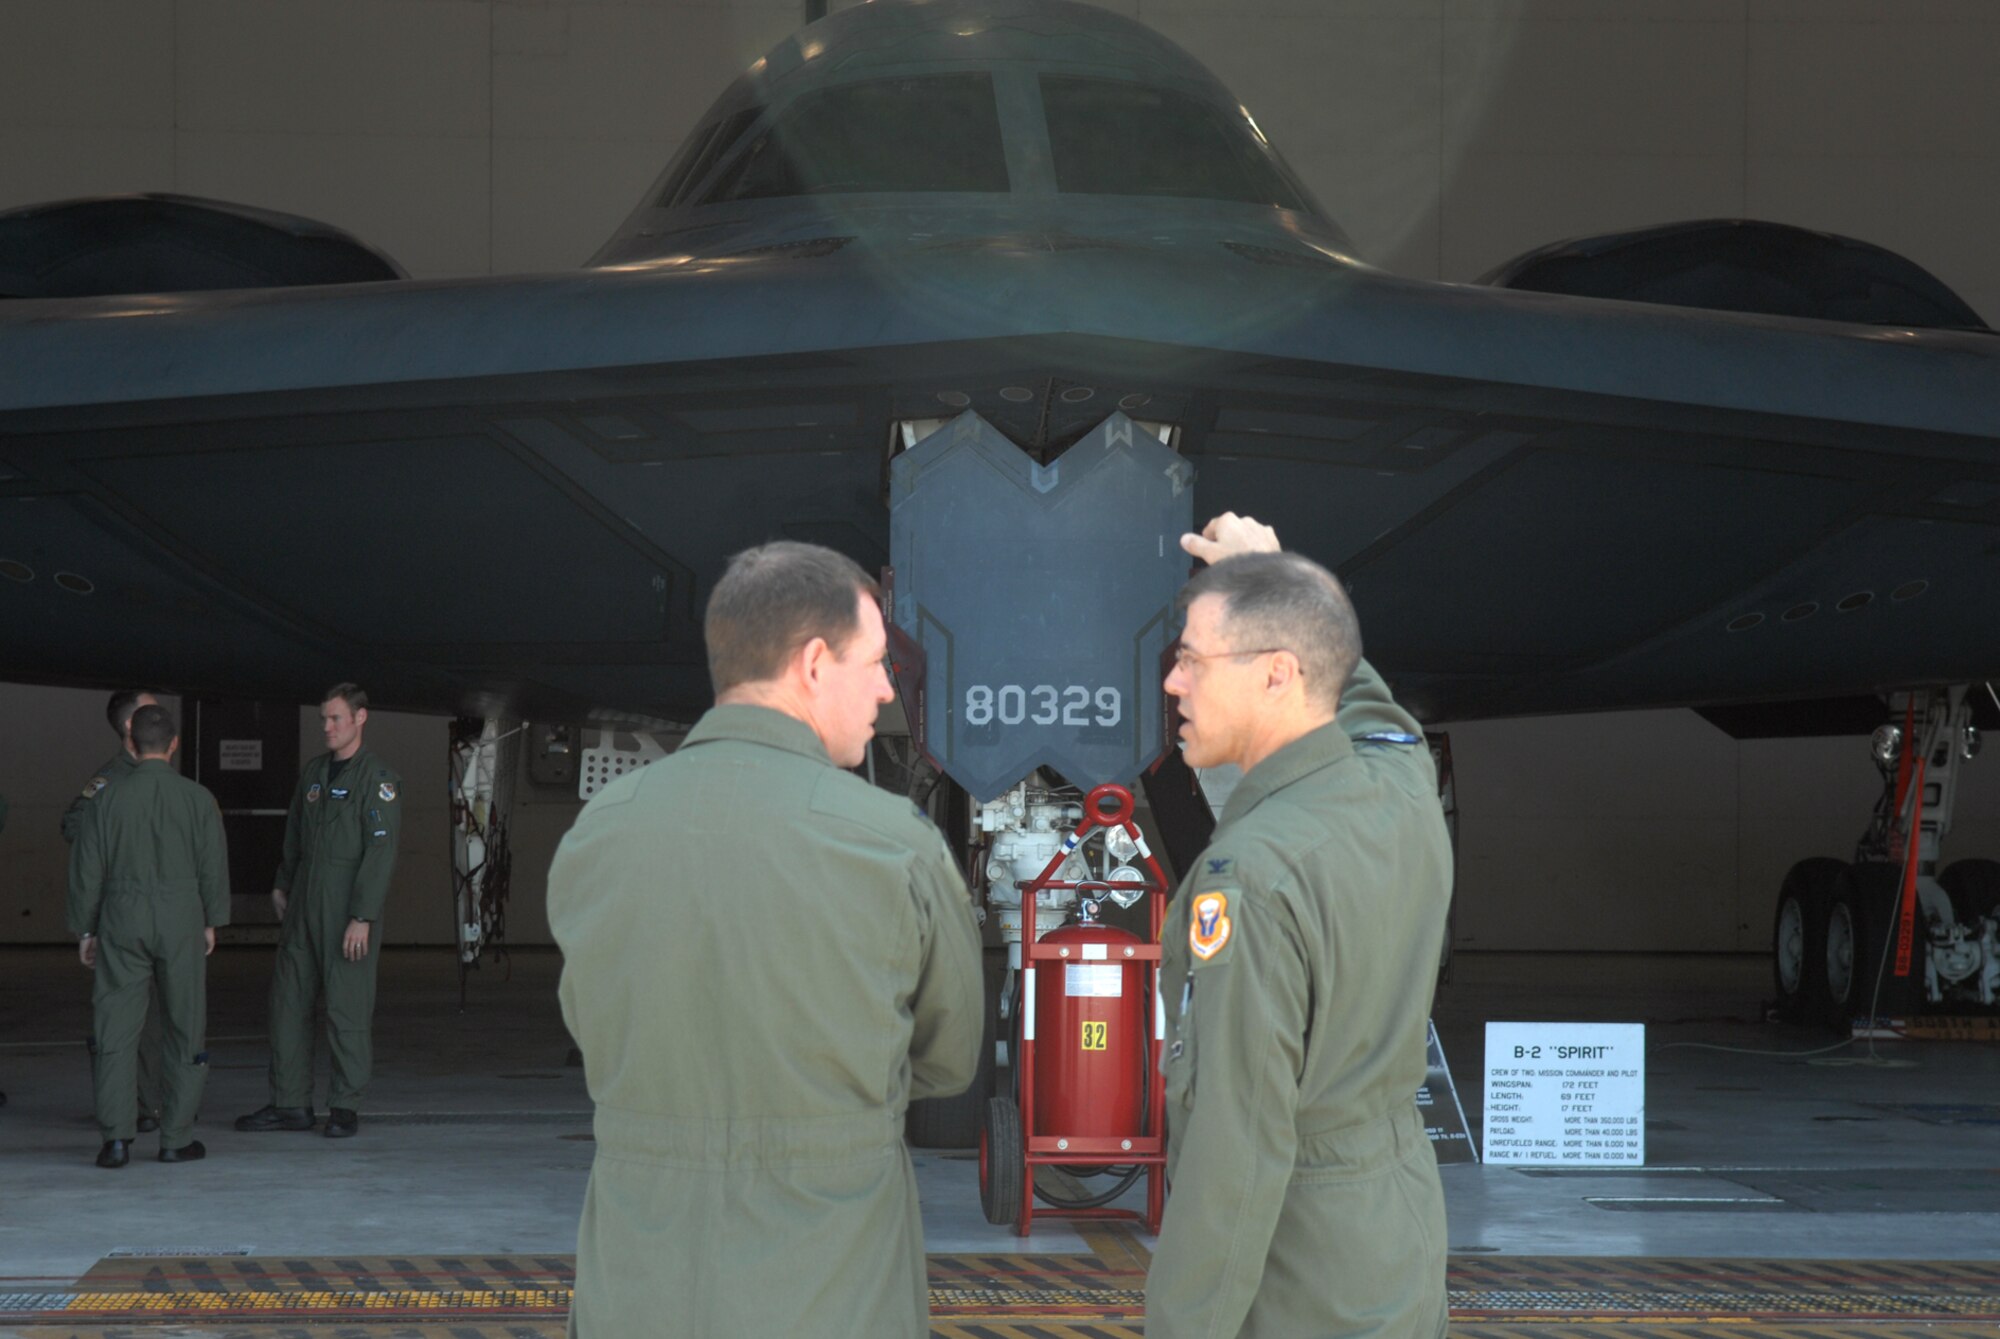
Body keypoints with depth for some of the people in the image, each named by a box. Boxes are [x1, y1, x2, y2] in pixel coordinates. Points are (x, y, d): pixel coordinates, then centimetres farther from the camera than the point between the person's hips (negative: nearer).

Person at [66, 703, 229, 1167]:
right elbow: (213, 866, -1)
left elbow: (87, 869, 1)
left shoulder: (108, 799, -2)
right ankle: (176, 1137, 9)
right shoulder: (197, 799, -3)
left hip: (122, 920, 0)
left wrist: (85, 929, 11)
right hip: (180, 919, 0)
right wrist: (211, 921, 12)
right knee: (184, 1029, 8)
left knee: (115, 1029, 3)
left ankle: (116, 1136, -4)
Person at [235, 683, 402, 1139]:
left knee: (347, 1008, -3)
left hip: (349, 909, -7)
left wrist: (362, 917, -19)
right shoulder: (313, 772, 14)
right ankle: (290, 1103, 13)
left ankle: (345, 1106, 6)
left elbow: (380, 851, -14)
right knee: (287, 999, 6)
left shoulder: (378, 779, -8)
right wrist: (282, 886, 19)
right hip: (304, 905, 7)